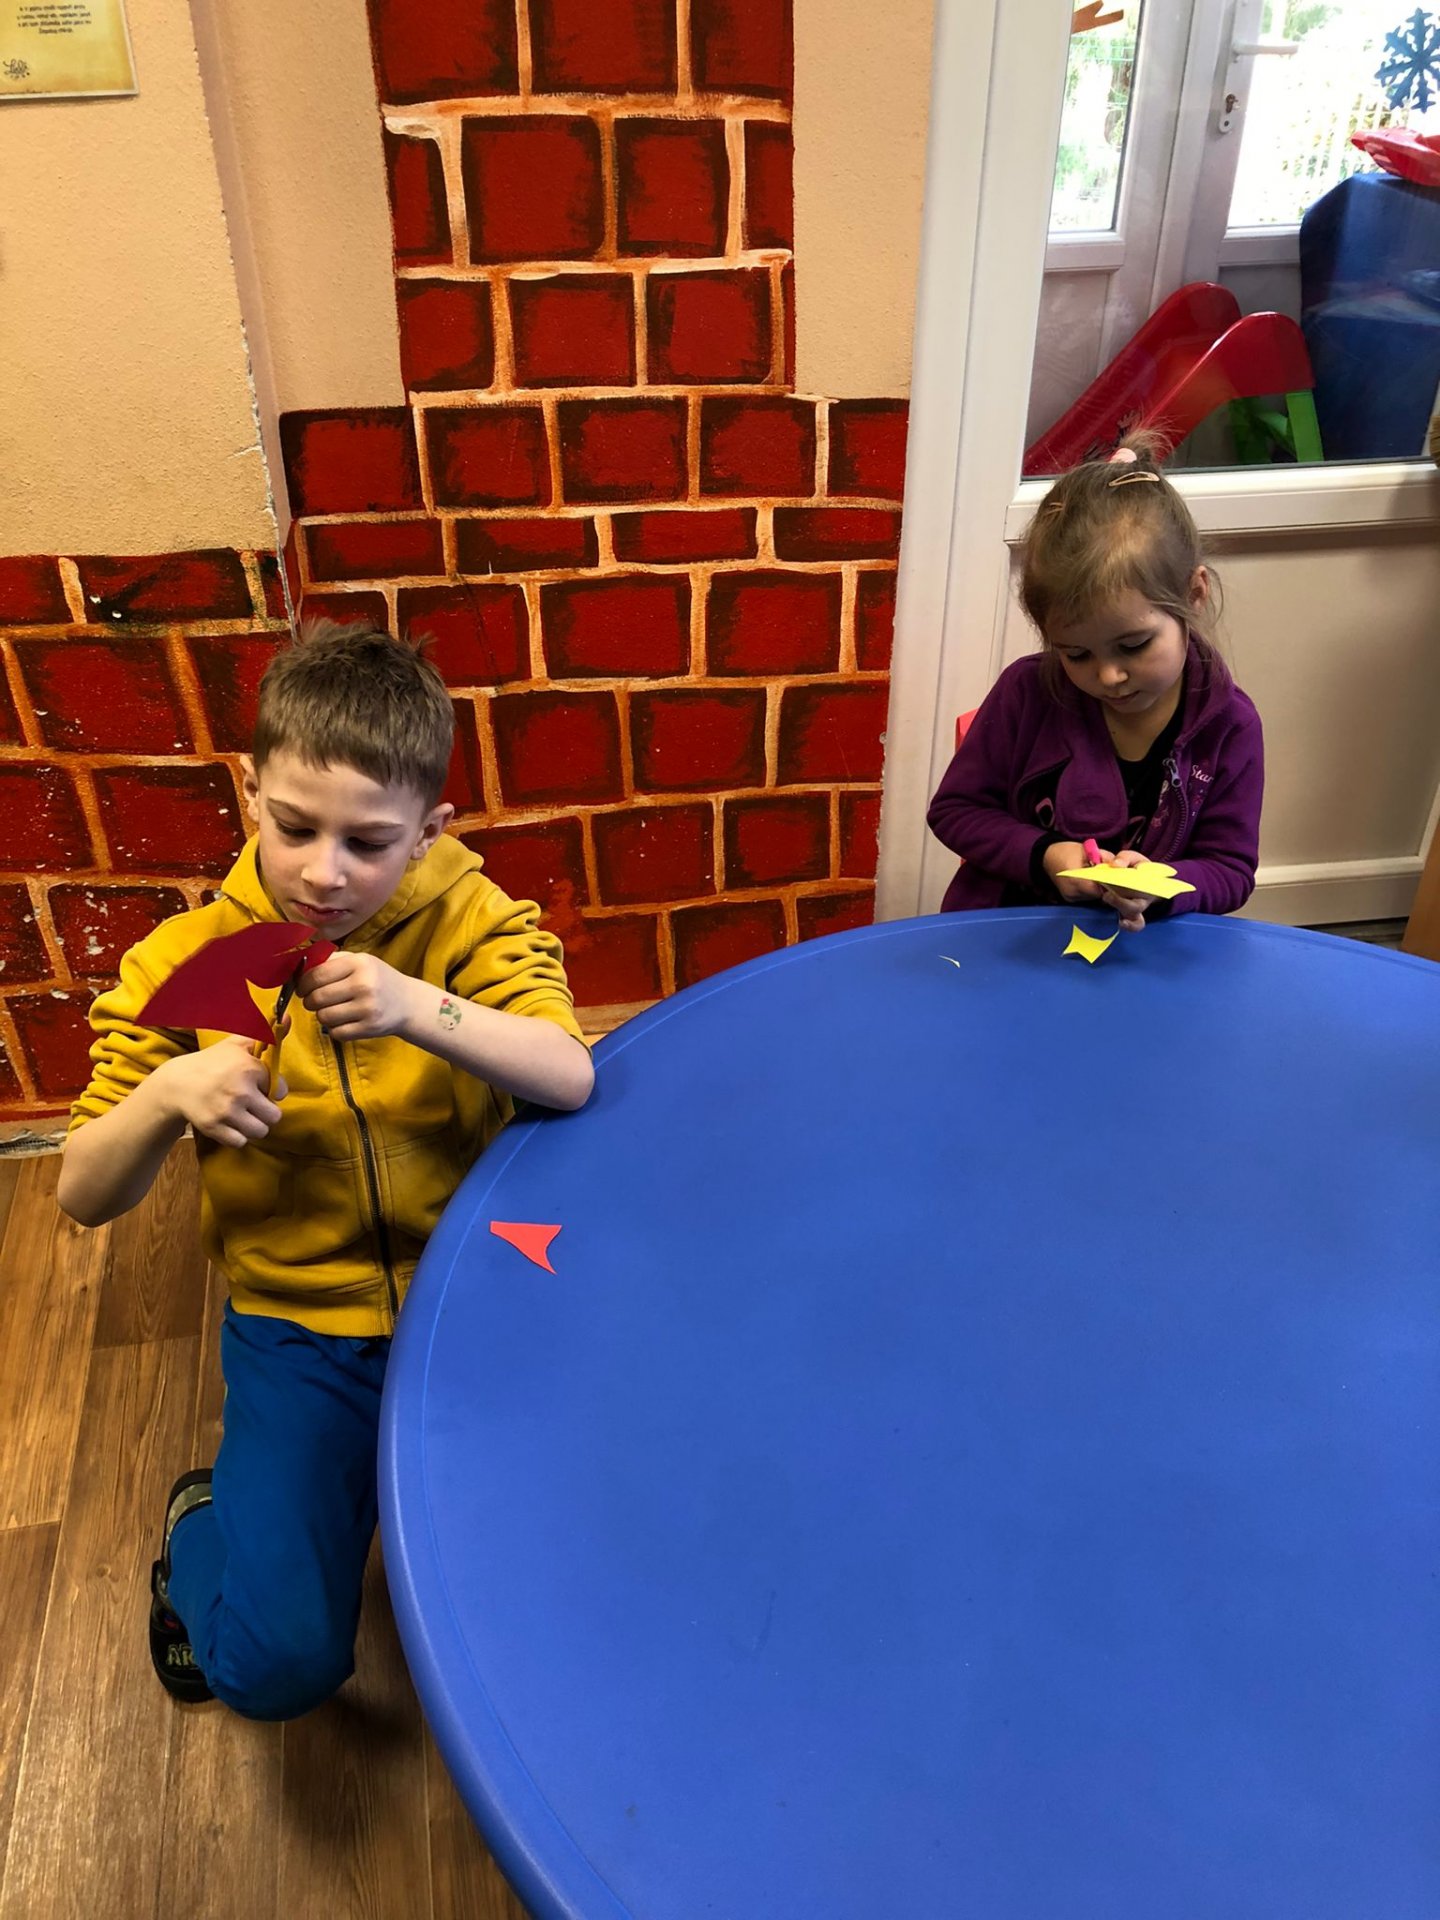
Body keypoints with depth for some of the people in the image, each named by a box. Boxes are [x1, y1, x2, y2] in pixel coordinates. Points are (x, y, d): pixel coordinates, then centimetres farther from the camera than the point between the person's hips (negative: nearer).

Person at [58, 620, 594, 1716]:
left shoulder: (469, 917, -9)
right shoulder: (185, 965, -8)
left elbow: (571, 1080, -22)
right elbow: (85, 1197, -5)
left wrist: (419, 1010, -37)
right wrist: (166, 1096, -26)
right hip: (299, 1325, 0)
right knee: (277, 1666, -8)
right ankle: (203, 1533, 26)